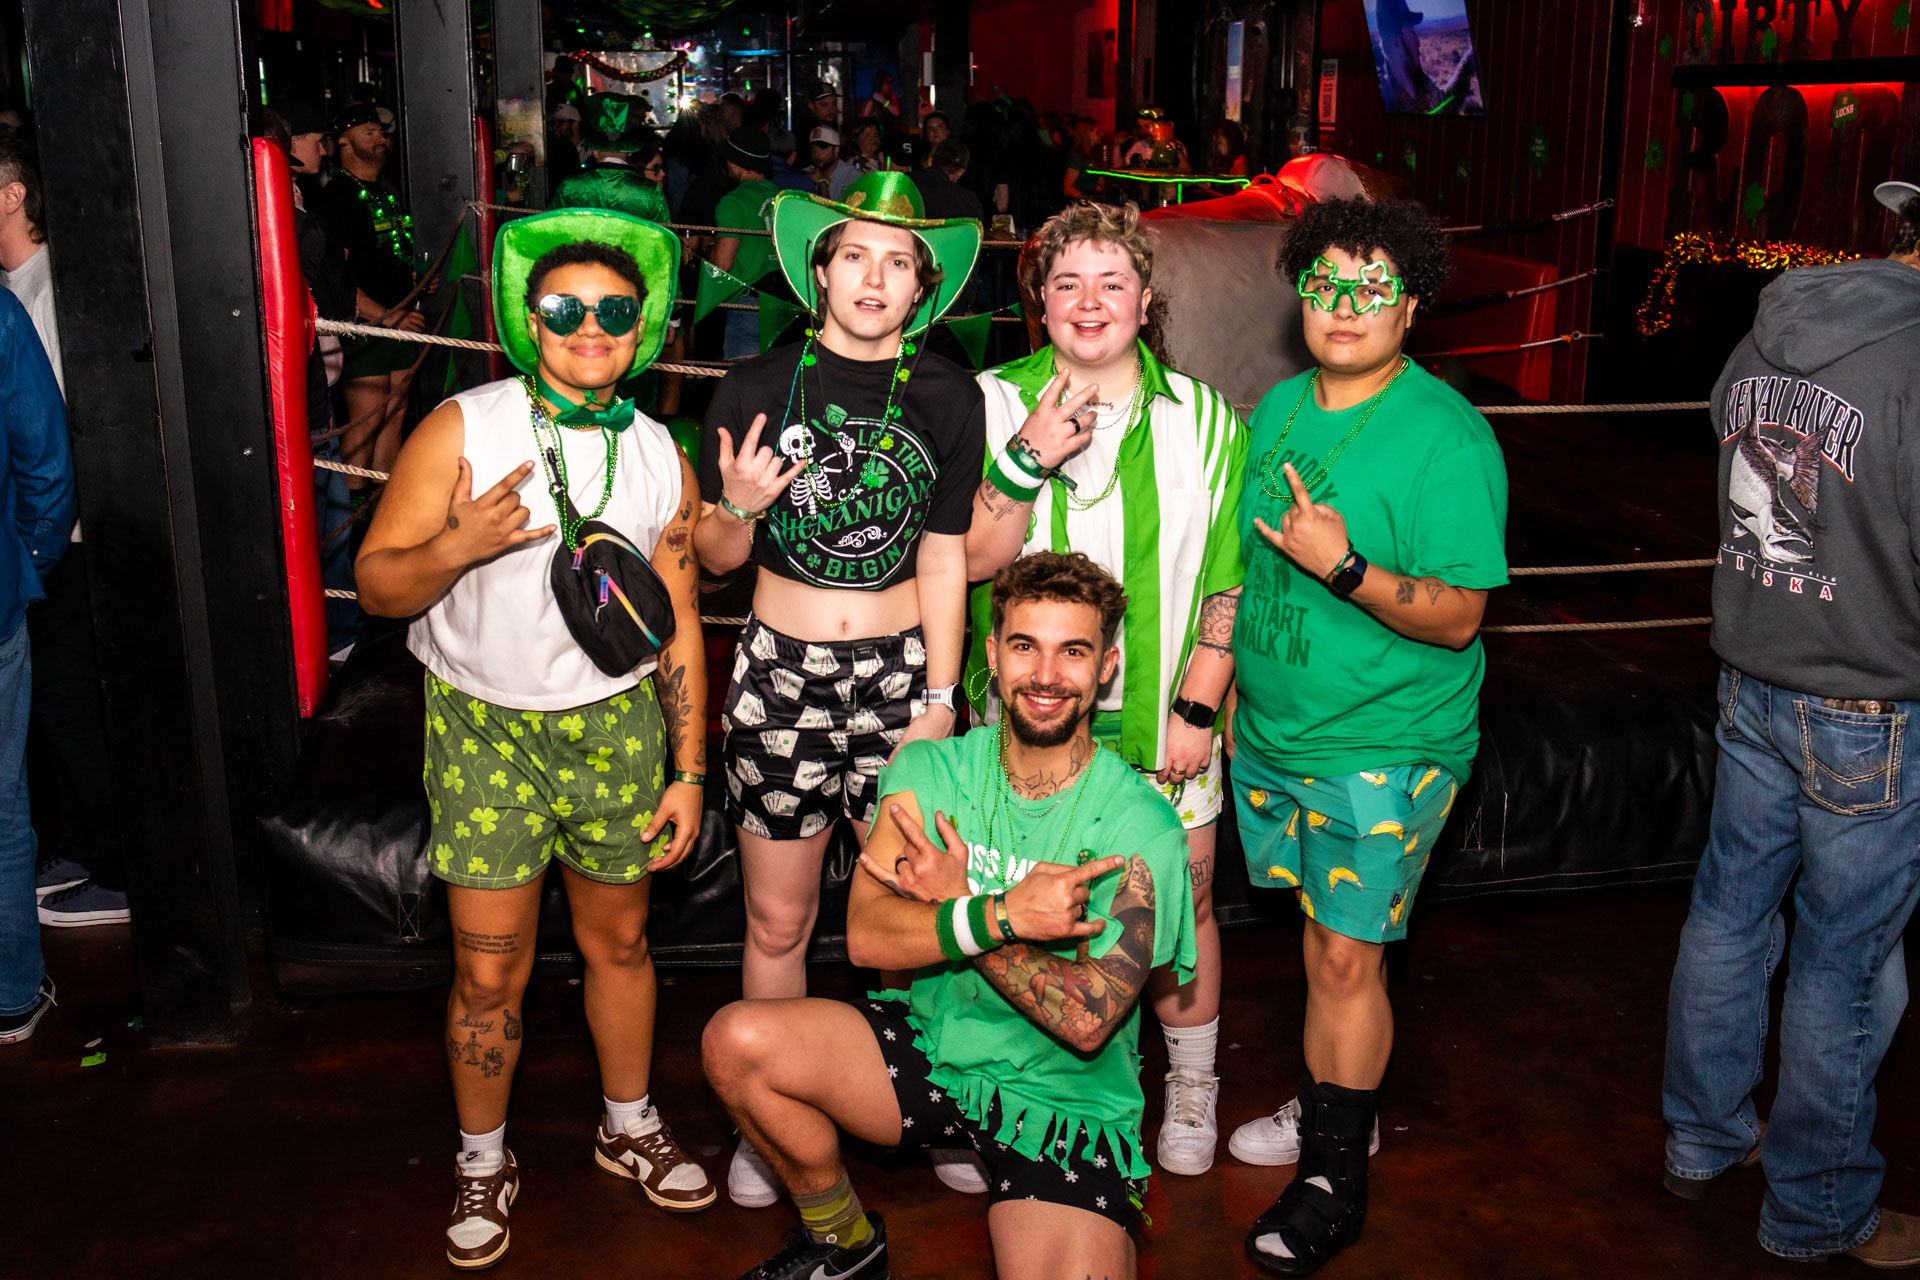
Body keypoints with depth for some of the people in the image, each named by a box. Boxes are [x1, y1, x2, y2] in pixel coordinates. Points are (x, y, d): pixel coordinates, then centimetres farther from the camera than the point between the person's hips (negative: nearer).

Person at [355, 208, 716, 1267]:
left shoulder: (661, 459, 1)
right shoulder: (461, 431, -10)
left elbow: (678, 624, 6)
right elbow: (375, 585, -9)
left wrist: (688, 772, 3)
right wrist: (453, 548, -31)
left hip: (615, 723, 3)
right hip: (485, 725, -2)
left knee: (618, 941, 15)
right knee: (489, 971, 2)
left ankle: (629, 1127, 37)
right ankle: (482, 1162, 26)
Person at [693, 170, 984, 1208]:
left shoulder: (946, 397, 0)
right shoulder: (756, 388, -2)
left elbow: (943, 557, 2)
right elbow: (717, 558, 4)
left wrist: (937, 702, -2)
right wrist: (736, 506, -18)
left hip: (903, 669, 1)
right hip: (781, 670, 0)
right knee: (777, 920, 8)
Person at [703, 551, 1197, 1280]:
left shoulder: (1139, 828, -14)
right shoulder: (928, 771, -2)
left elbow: (1086, 1022, -20)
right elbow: (865, 935, -13)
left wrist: (953, 907, -16)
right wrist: (1004, 914, -27)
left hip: (1066, 1103, -3)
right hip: (931, 1048, 4)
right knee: (737, 1041, -17)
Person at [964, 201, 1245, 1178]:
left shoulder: (1204, 418, 0)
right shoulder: (995, 403, -2)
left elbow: (1227, 580, 1)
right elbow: (975, 560, -8)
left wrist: (1197, 707, -5)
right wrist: (1029, 459, -23)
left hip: (1161, 717, 0)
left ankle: (1192, 1087, 31)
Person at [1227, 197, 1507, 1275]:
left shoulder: (1448, 438, -16)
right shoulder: (1279, 408, 6)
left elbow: (1457, 618, -18)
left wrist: (1343, 566, -30)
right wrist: (1214, 688, 15)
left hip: (1387, 748, -6)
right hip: (1273, 730, 6)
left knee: (1348, 954, -1)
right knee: (1322, 933, 18)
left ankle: (1335, 1178, 14)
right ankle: (1332, 1110, 36)